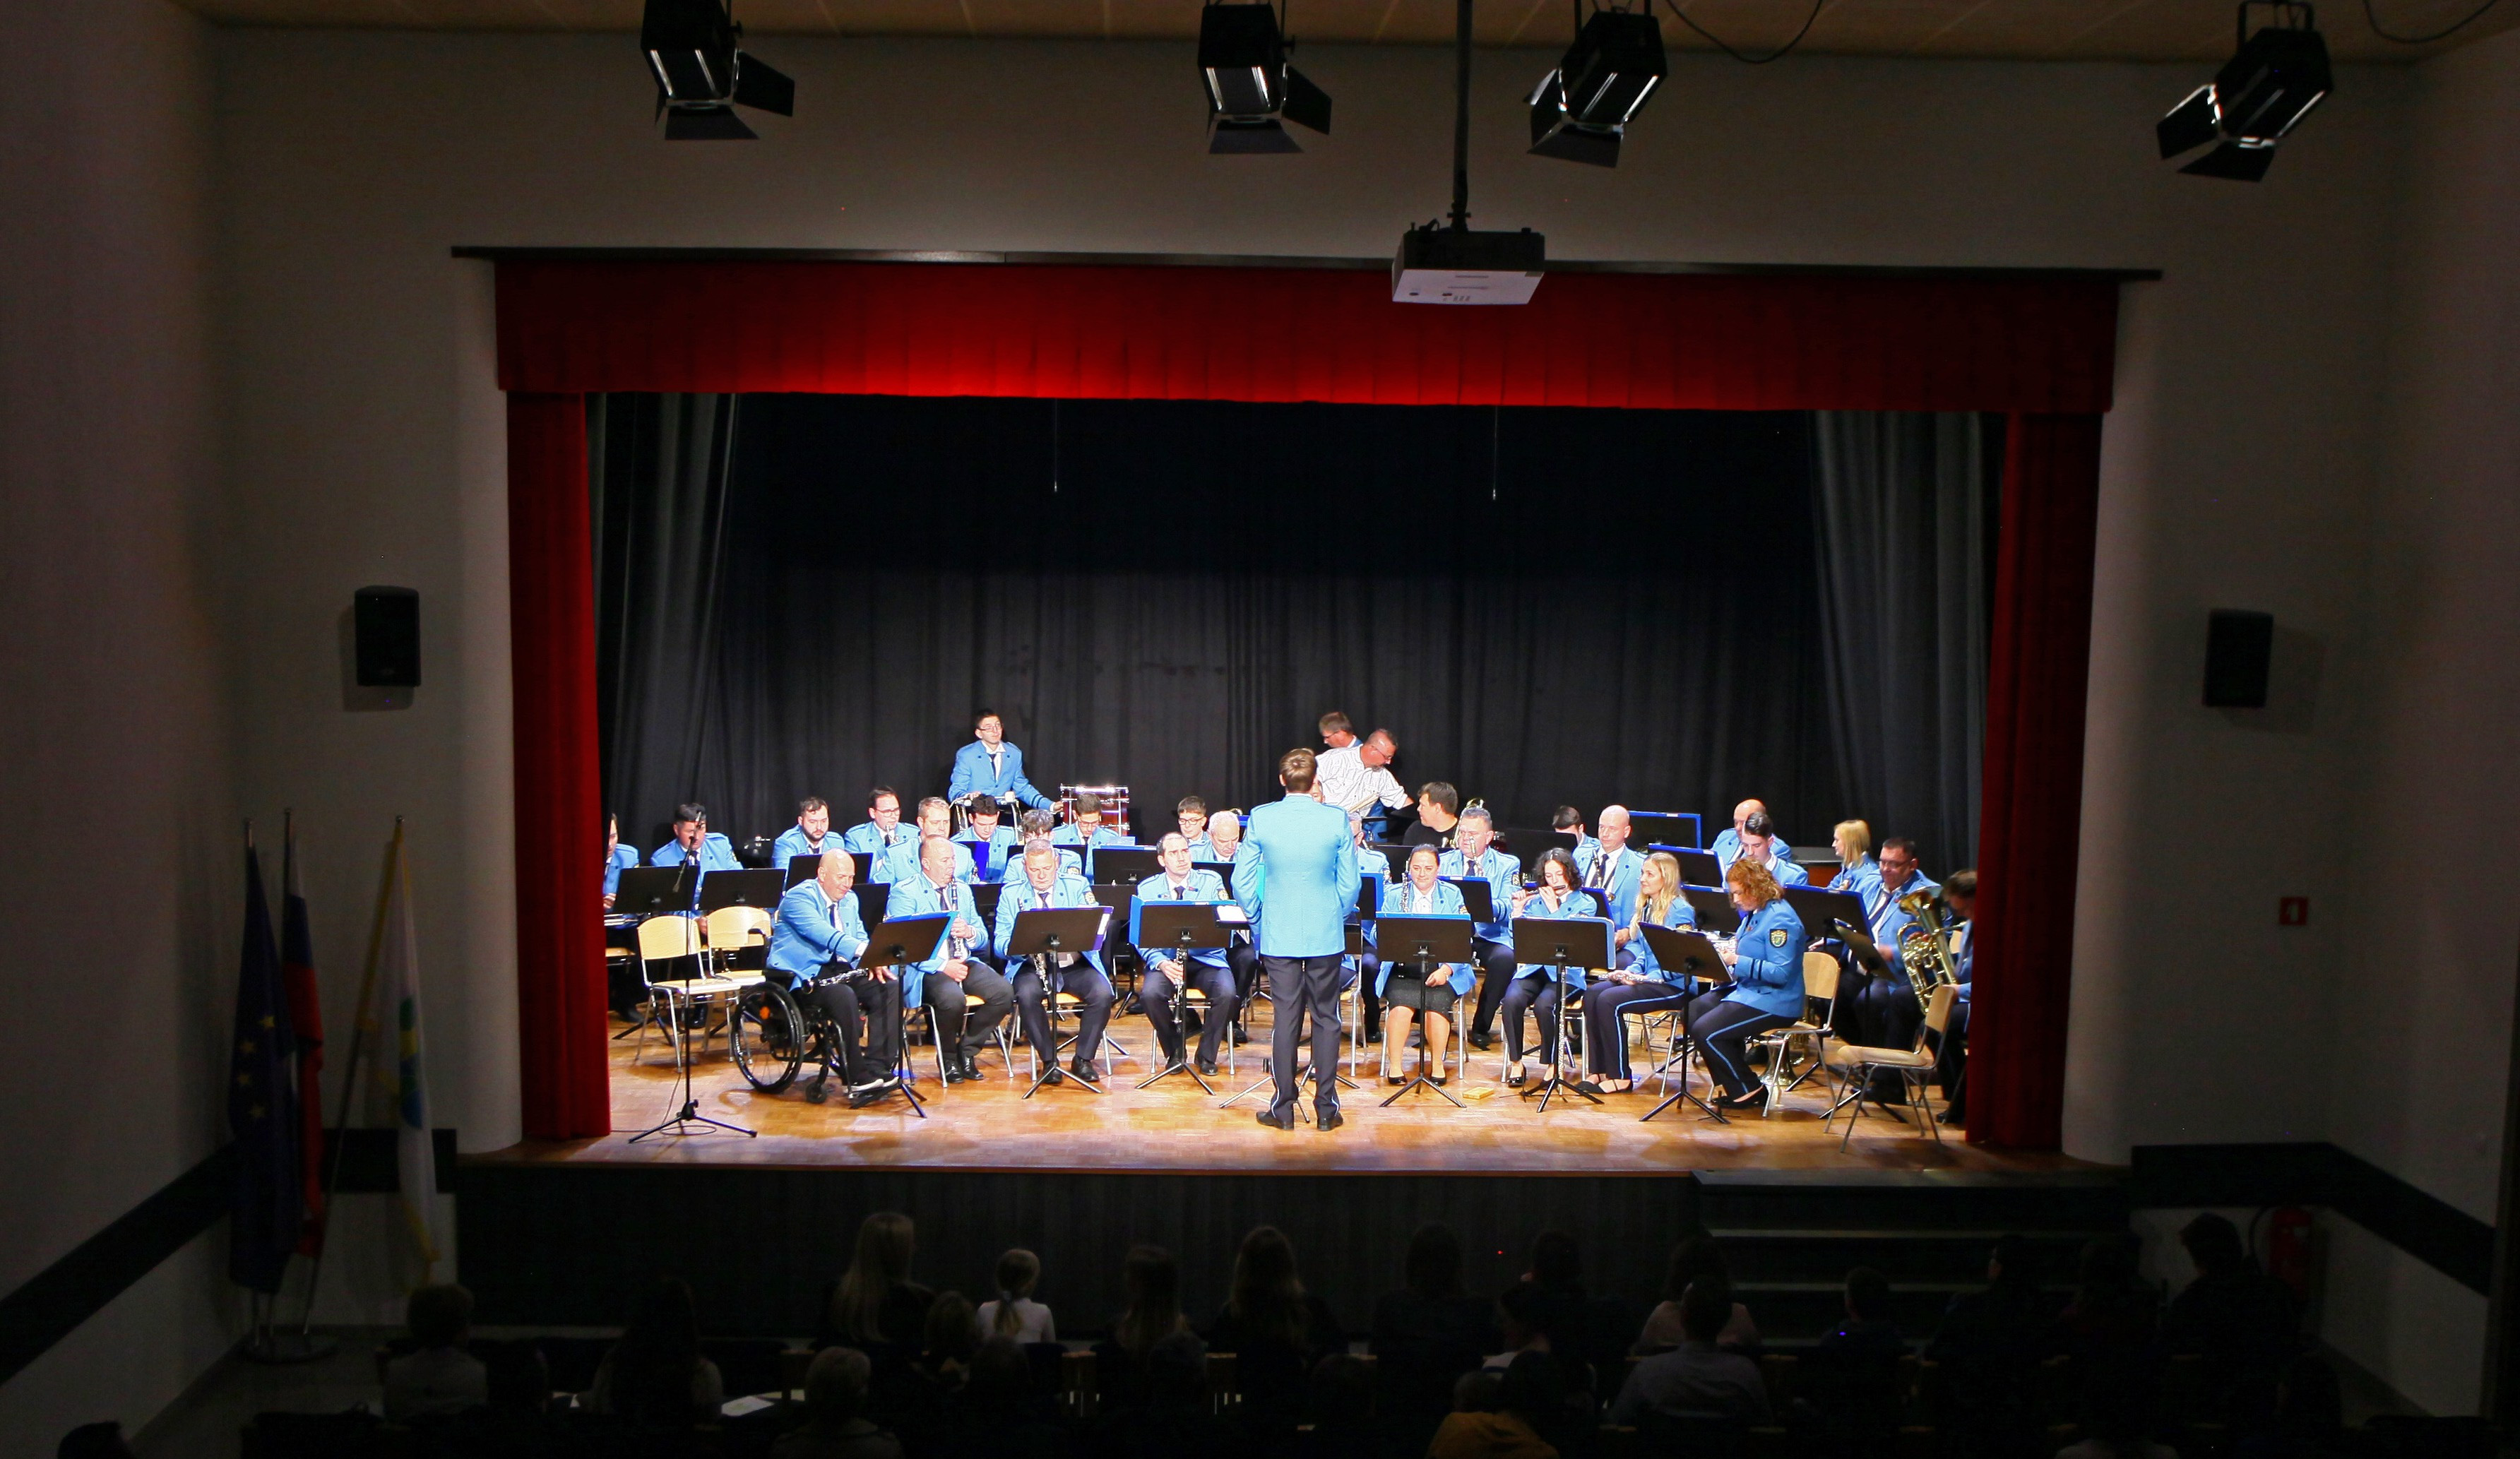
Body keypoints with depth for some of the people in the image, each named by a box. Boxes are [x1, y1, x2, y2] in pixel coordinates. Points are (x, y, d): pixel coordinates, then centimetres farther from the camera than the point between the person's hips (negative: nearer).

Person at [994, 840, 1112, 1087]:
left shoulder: (1078, 886, 8)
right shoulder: (1011, 895, 7)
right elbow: (999, 944, 0)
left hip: (1075, 965, 1)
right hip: (1032, 967, -1)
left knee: (1102, 993, -27)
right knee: (1027, 994, -33)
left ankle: (1083, 1059, -9)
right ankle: (1050, 1061, -15)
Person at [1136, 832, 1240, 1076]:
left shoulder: (1212, 882, 4)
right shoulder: (1147, 889, 5)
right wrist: (1161, 962, -20)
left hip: (1206, 958, 0)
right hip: (1165, 959, 1)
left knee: (1226, 993, -29)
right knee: (1150, 993, -29)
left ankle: (1207, 1055, -3)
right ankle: (1175, 1052, -2)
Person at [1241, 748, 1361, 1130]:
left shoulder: (1261, 818, -6)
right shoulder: (1336, 819, -7)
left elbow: (1242, 881, -1)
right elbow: (1349, 883, -1)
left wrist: (1257, 919, 14)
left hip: (1278, 936, 1)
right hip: (1326, 936, -1)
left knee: (1286, 1019, 7)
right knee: (1326, 1019, 8)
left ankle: (1284, 1108, 12)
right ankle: (1326, 1108, 12)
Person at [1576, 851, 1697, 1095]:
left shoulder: (1680, 910, -10)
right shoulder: (1646, 908, 17)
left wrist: (1651, 977, -23)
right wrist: (1630, 971, 1)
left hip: (1673, 986, -8)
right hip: (1646, 979, 8)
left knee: (1609, 1000, -27)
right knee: (1592, 993, -15)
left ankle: (1620, 1078, -18)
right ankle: (1597, 1072, -15)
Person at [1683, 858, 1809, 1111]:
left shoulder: (1780, 919, -19)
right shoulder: (1753, 914, 13)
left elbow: (1781, 973, -26)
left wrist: (1738, 961, -28)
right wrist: (1726, 953, 5)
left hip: (1774, 1002, -11)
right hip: (1745, 989, 11)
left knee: (1706, 1031, -19)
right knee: (1692, 1012, 2)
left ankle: (1748, 1091, -1)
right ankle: (1734, 1086, 7)